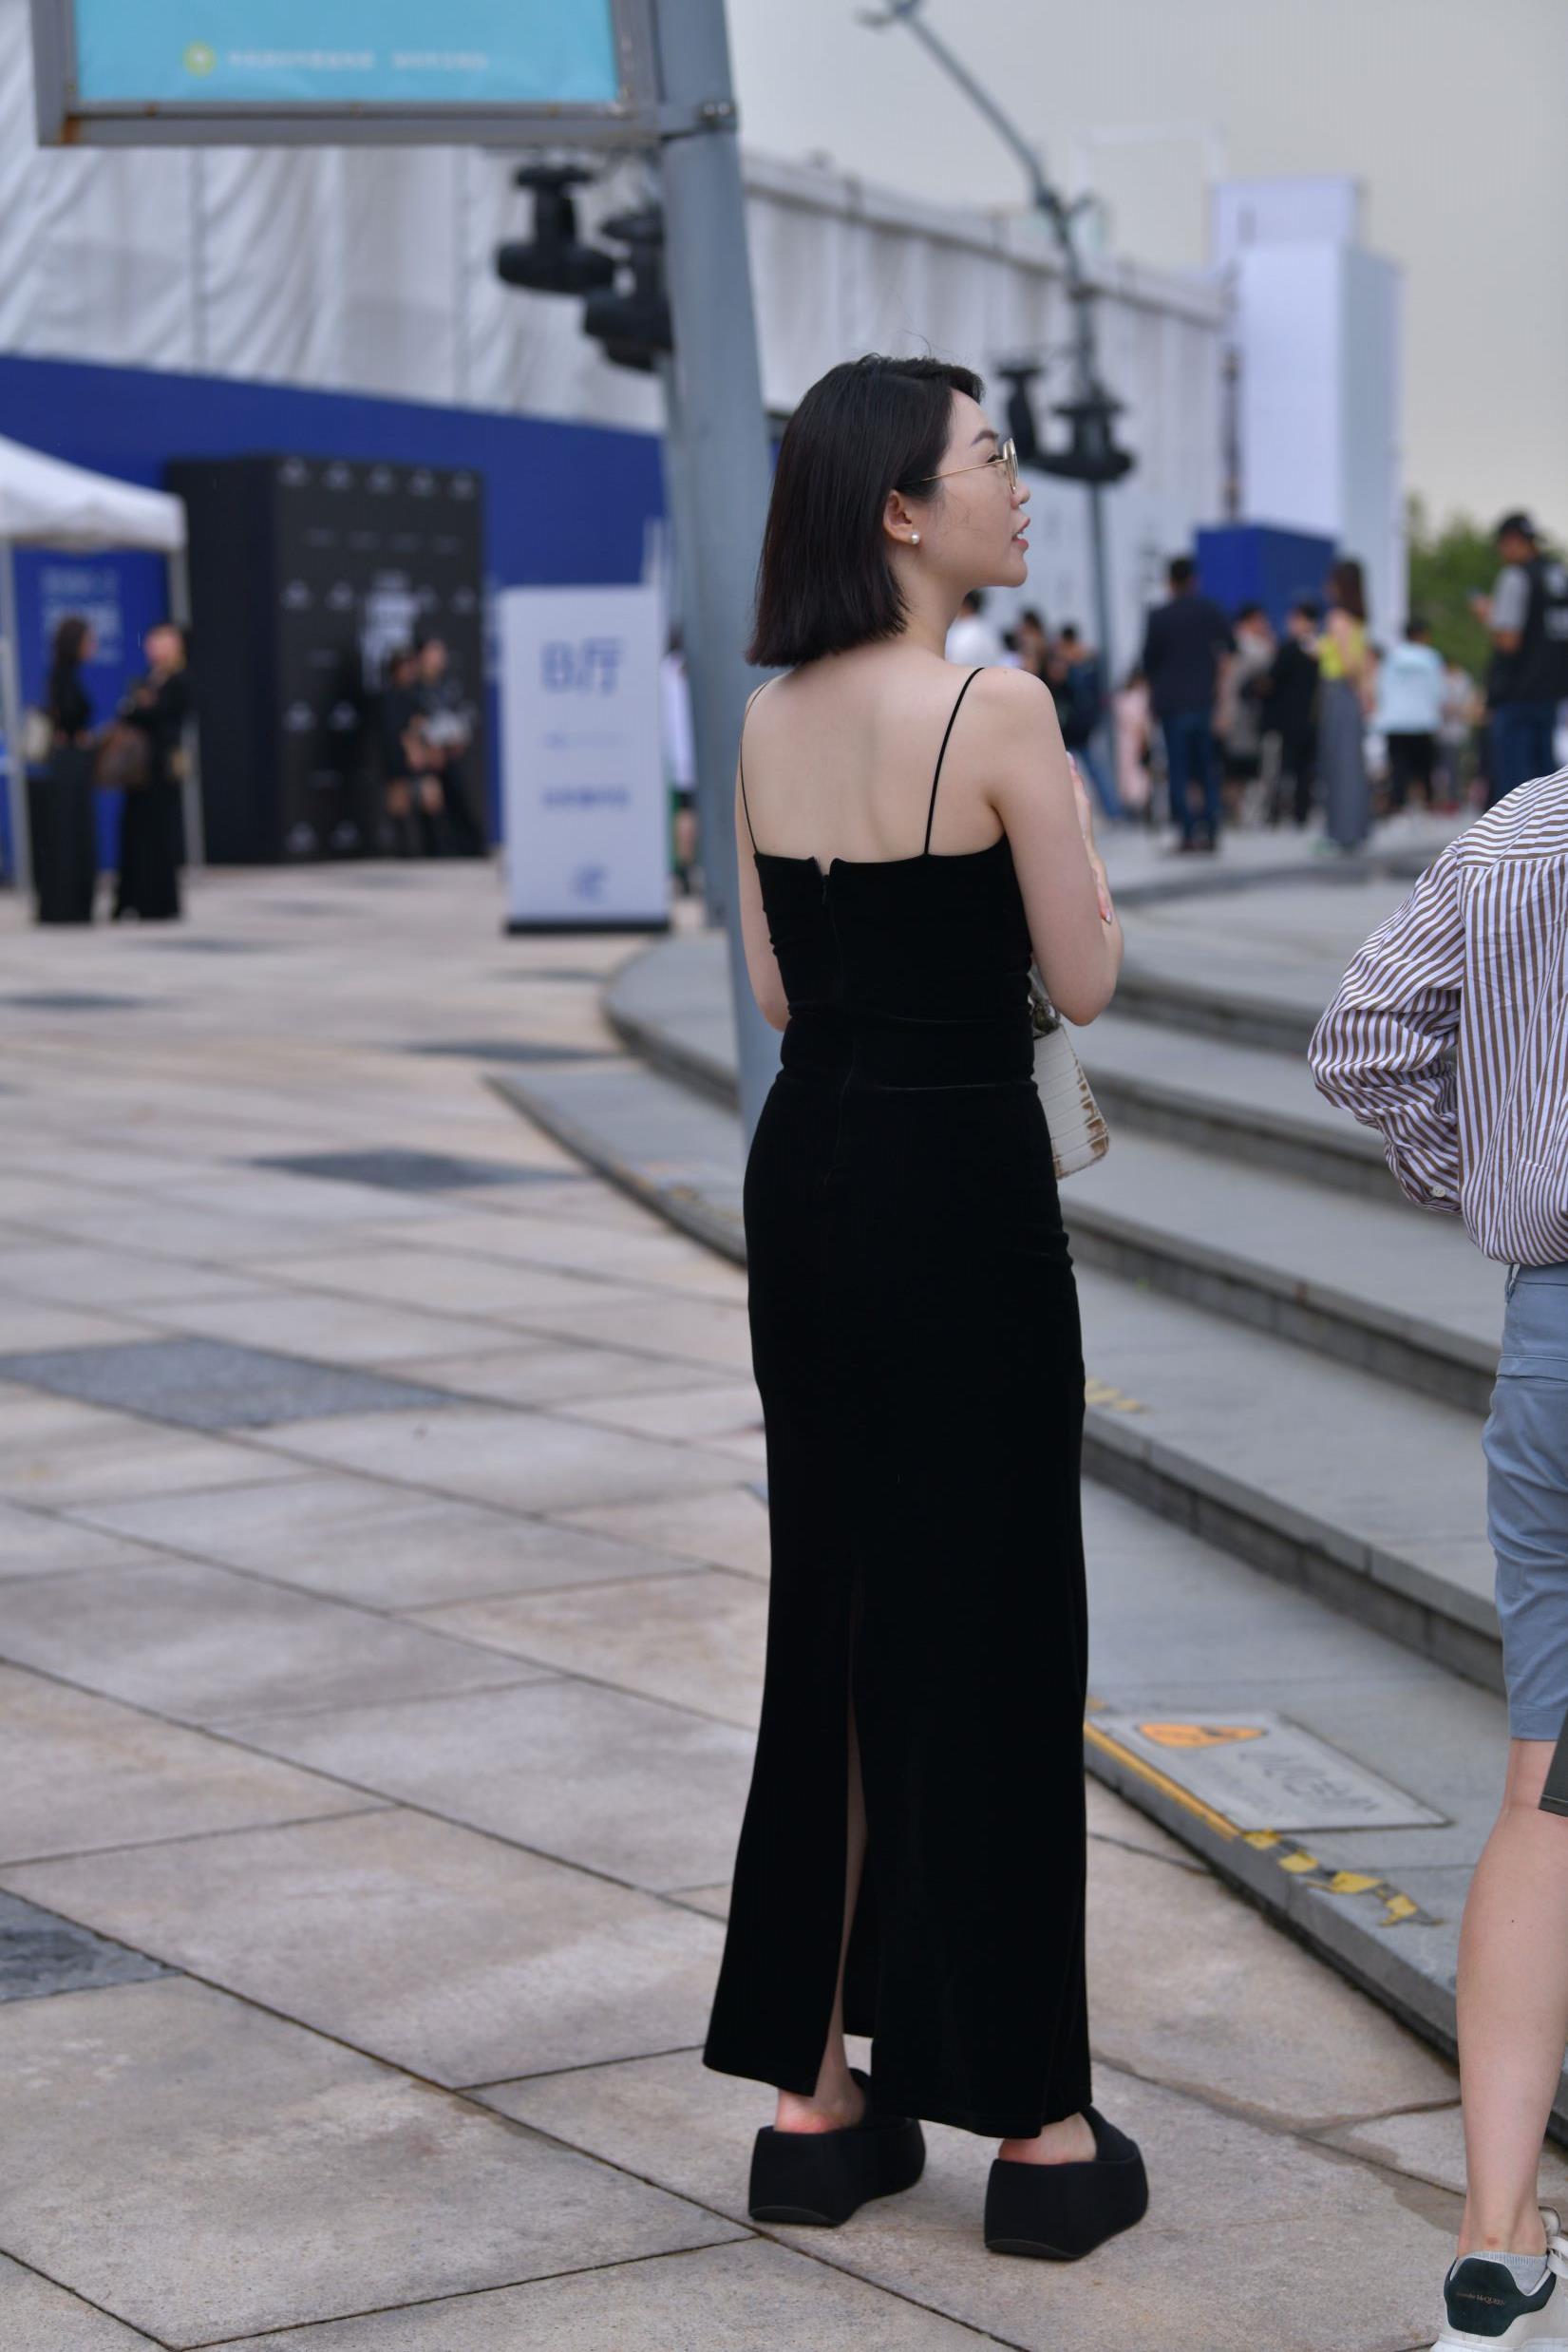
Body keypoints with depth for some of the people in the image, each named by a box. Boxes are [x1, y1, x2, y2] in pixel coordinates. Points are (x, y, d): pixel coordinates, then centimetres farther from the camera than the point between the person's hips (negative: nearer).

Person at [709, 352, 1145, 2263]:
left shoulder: (771, 719, 6)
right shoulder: (999, 708, -14)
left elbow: (778, 989, 11)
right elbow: (1087, 980, -8)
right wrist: (1065, 814, 7)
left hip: (803, 1169, 7)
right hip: (958, 1177, -7)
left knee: (827, 1616, 14)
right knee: (991, 1630, 1)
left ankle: (816, 2096, 20)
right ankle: (1037, 2123, 9)